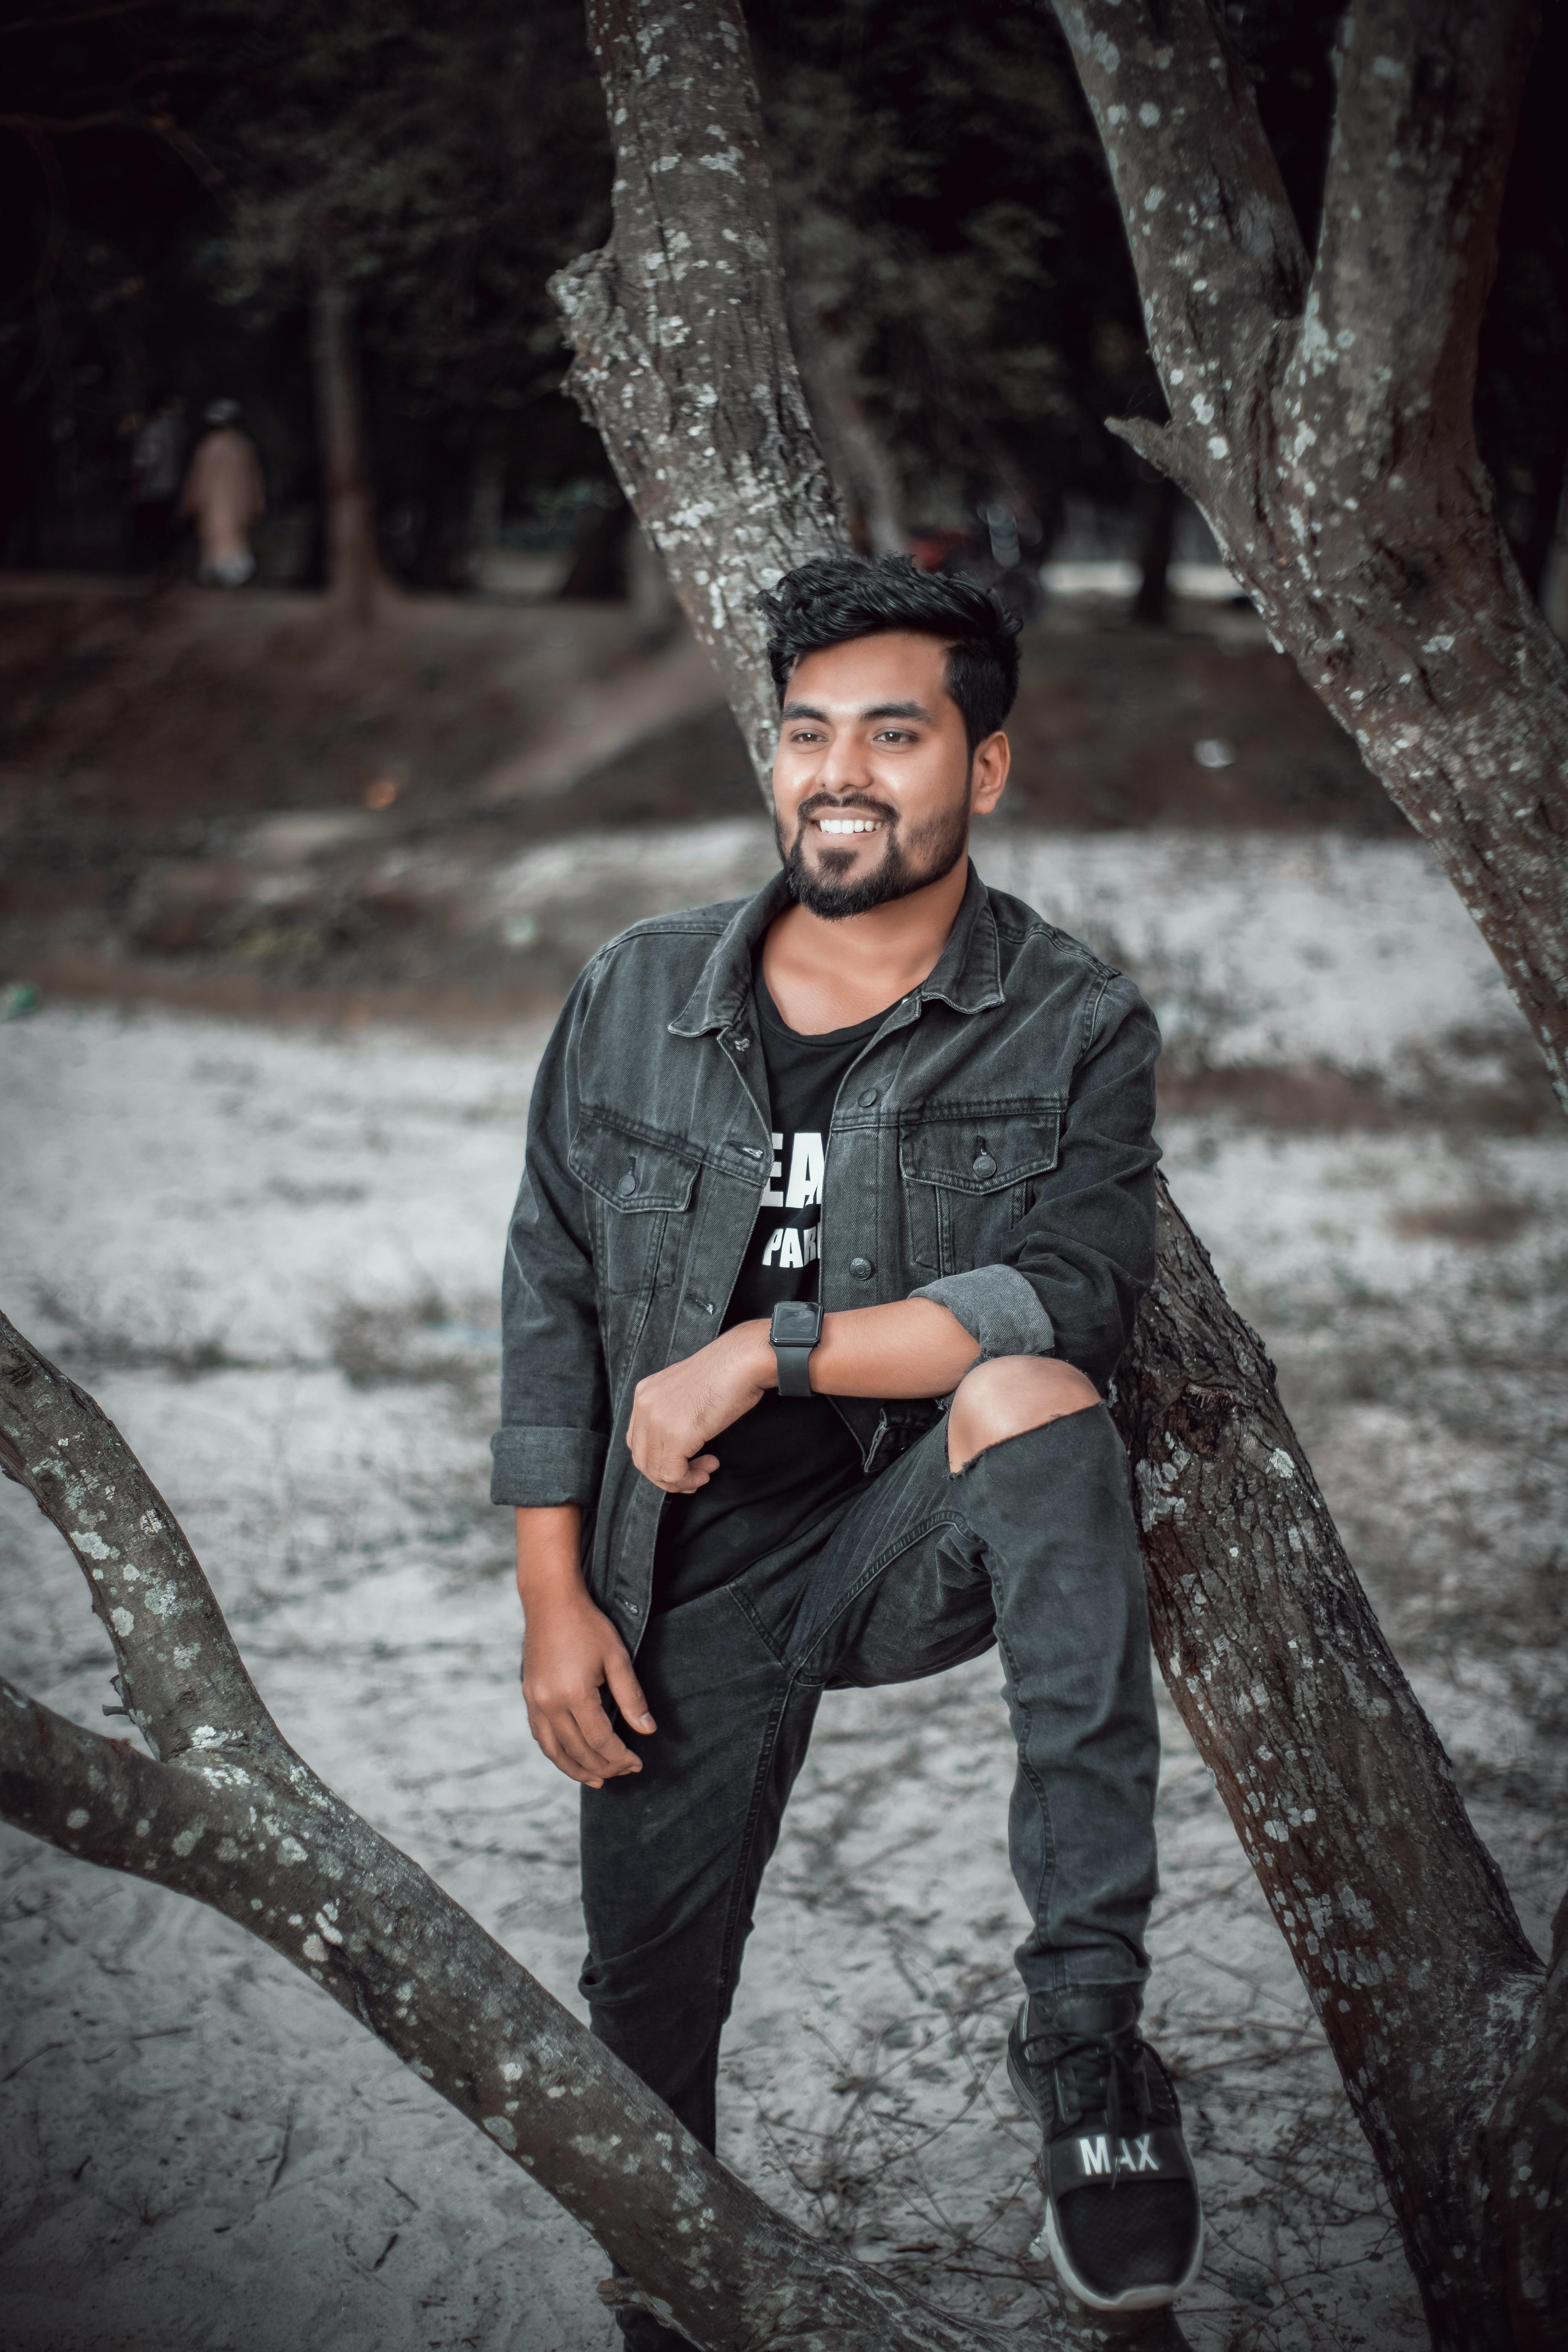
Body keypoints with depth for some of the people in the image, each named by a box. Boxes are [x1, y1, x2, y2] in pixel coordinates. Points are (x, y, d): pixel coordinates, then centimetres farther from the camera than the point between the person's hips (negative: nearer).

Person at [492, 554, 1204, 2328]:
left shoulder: (1072, 1030, -6)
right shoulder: (637, 1000, 2)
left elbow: (1074, 1291, -21)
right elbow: (551, 1299, 5)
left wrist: (765, 1352, -23)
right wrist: (555, 1599, -1)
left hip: (922, 1537, -3)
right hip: (692, 1583, 3)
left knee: (1032, 1390, -35)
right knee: (646, 2024, 6)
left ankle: (1085, 2021, -36)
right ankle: (667, 2321, 38)